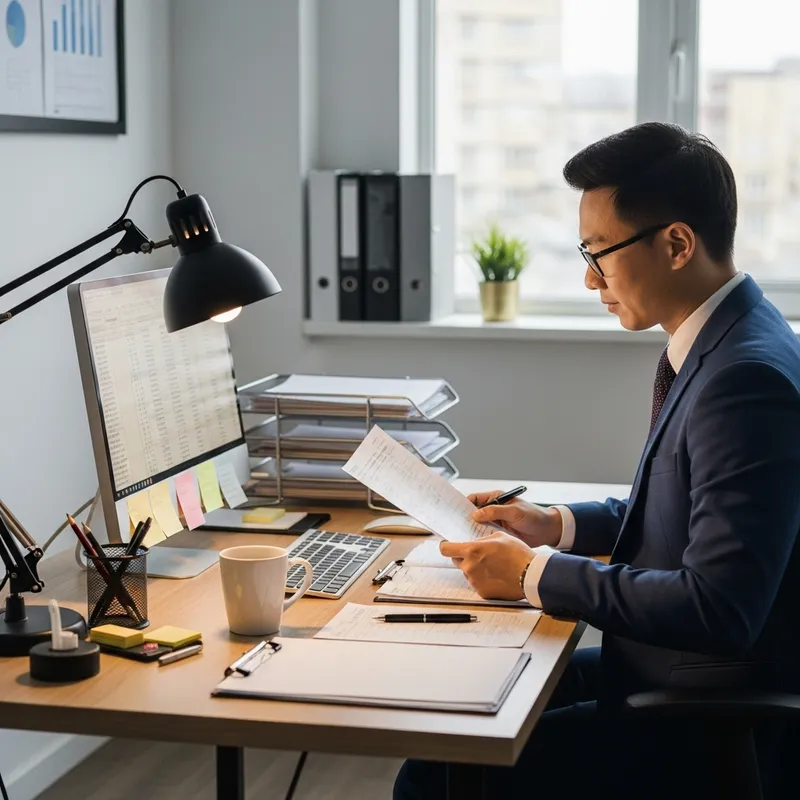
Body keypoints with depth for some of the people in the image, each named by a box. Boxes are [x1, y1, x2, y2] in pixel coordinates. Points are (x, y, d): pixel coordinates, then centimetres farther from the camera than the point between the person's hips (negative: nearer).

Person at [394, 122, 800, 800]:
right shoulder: (720, 346, 6)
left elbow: (717, 609, -29)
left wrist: (536, 575, -20)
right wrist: (558, 527, 8)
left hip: (711, 730, -10)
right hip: (662, 671, 10)